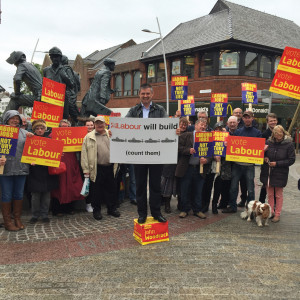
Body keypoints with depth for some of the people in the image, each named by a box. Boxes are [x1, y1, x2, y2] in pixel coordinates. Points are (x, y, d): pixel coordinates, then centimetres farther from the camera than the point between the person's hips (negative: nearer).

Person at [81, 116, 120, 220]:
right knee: (96, 190, 5)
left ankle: (112, 208, 26)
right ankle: (96, 210, 21)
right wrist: (86, 170, -6)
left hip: (110, 167, 3)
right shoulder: (89, 137, 3)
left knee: (111, 188, 11)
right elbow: (84, 154, -1)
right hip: (96, 169, -2)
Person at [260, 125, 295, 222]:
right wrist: (265, 158, -9)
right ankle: (270, 212, 28)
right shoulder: (269, 142, -2)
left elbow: (291, 160, -8)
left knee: (278, 195, 10)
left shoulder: (288, 144, -10)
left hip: (280, 174, -3)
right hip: (268, 172, 3)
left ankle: (277, 214, 21)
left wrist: (277, 163, -15)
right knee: (270, 194, 14)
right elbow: (263, 153, 14)